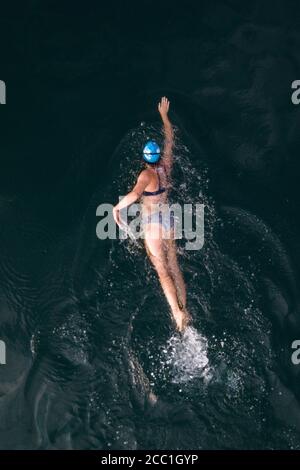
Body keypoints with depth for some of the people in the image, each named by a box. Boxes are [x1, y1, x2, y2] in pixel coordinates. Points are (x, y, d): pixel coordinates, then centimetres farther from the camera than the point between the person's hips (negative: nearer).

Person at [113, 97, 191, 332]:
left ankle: (177, 313, -12)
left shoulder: (147, 175, -19)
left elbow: (134, 194, -38)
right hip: (168, 220, 6)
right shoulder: (166, 166, -1)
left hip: (152, 224, -6)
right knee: (174, 267, 11)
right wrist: (164, 115, 24)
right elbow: (170, 139, 14)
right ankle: (184, 310, 13)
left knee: (163, 270, -5)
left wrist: (117, 207, -24)